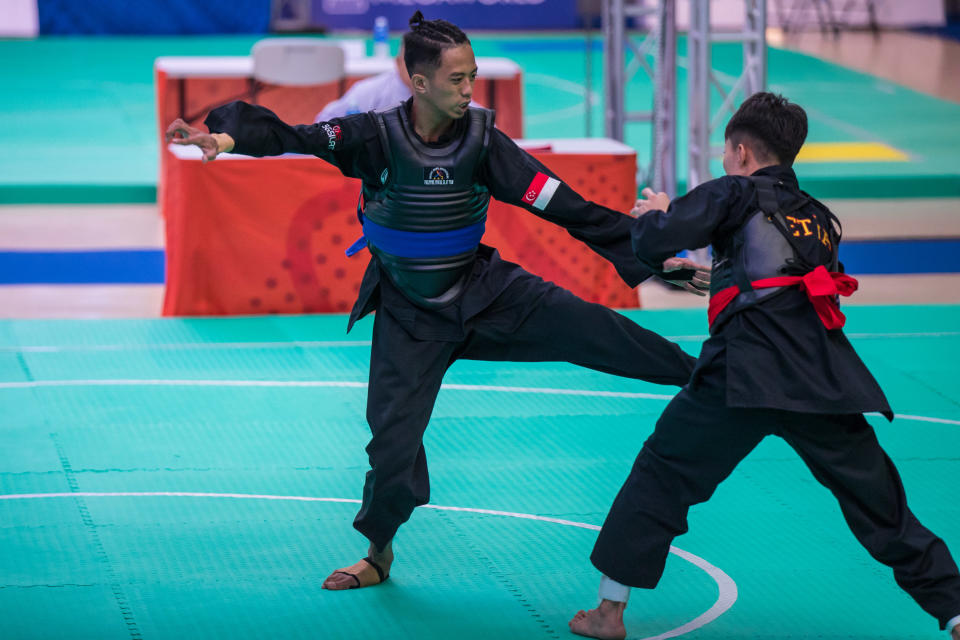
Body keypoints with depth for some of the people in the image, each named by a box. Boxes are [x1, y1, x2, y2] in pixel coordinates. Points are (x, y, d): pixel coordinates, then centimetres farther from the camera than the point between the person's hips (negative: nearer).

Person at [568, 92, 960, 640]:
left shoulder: (735, 195, 6)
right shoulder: (820, 217, 24)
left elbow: (654, 245, -3)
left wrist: (656, 214, 19)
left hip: (747, 368, -5)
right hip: (824, 376, 5)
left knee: (663, 472, 8)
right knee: (877, 499, 12)